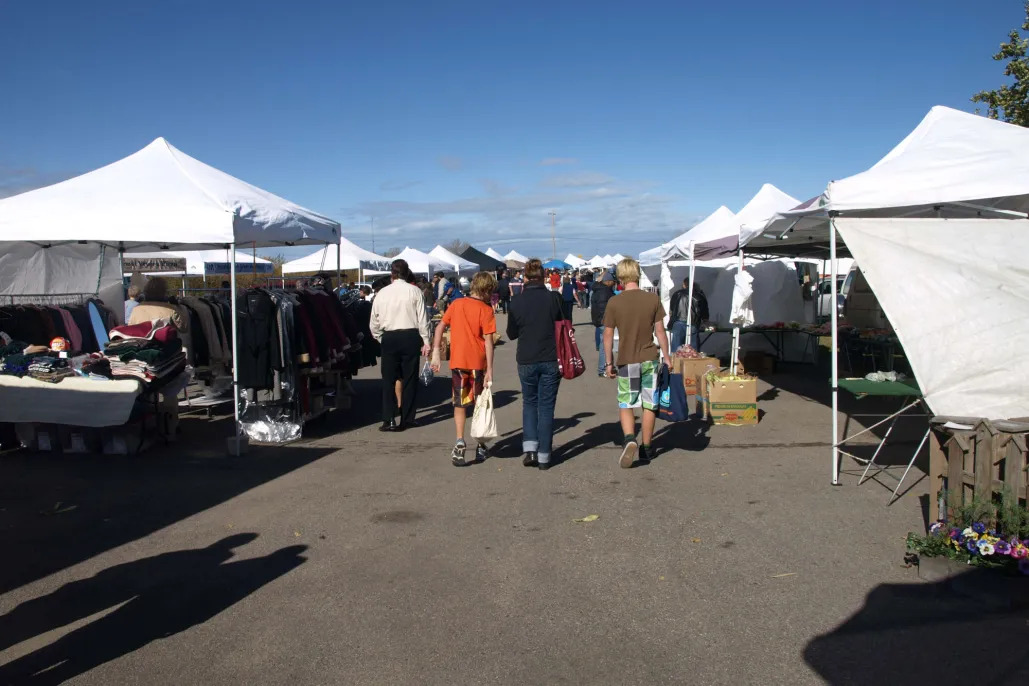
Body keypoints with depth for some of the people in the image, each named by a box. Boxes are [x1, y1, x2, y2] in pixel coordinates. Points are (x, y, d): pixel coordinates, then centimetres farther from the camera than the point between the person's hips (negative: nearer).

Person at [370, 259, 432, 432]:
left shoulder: (382, 293, 2)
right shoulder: (414, 291, -3)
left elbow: (374, 322, 5)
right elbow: (422, 319, -4)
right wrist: (426, 341, 2)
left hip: (389, 338, 1)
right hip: (410, 336, -1)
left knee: (389, 379, 7)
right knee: (409, 379, 8)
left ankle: (388, 420, 3)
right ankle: (407, 419, 12)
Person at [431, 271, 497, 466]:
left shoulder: (456, 304, 5)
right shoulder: (486, 310, -8)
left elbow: (440, 327, 3)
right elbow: (488, 342, -12)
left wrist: (436, 353, 5)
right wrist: (489, 370, -12)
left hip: (457, 362, 3)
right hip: (478, 363, -2)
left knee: (460, 404, 12)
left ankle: (460, 441, -6)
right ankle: (480, 447, 19)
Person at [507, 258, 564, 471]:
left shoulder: (517, 302, -6)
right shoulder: (553, 298, -8)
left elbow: (511, 334, 4)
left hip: (526, 360, 1)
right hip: (551, 359, 0)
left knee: (529, 403, 18)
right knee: (546, 406, 7)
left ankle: (530, 449, 5)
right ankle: (544, 456, 8)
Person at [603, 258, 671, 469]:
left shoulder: (614, 303, -7)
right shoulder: (653, 299, -4)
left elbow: (608, 335, -3)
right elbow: (660, 331, 0)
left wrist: (609, 363, 6)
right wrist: (667, 357, 11)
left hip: (626, 361, -1)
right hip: (650, 359, 1)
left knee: (626, 405, 9)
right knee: (649, 405, 11)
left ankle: (629, 439, -14)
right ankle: (646, 449, 19)